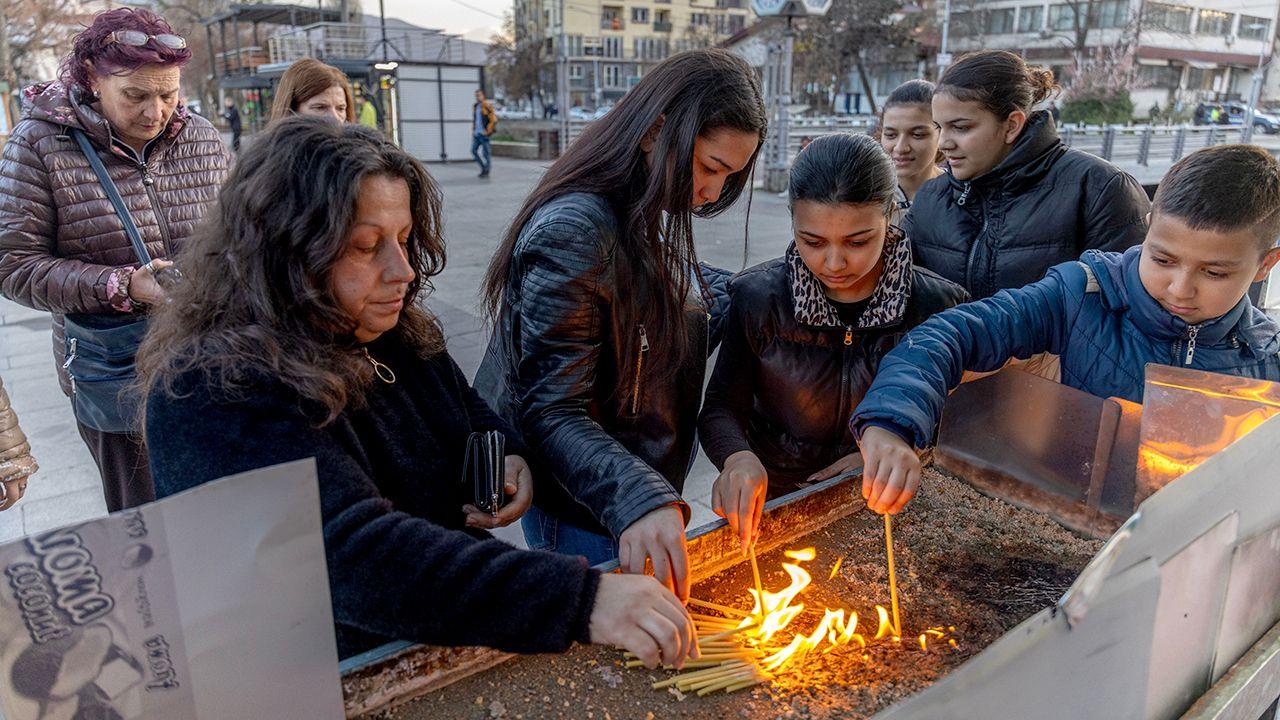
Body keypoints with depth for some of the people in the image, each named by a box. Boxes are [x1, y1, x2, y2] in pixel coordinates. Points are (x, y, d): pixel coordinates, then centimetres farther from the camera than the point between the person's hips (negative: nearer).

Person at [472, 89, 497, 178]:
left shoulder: (487, 106, -9)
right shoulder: (475, 107, 14)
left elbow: (494, 120, -12)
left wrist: (488, 131, -14)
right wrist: (473, 131, 18)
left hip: (484, 134, -7)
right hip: (476, 134, 7)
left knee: (485, 153, -3)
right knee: (474, 151, 5)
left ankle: (487, 172, 7)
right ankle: (483, 168, 18)